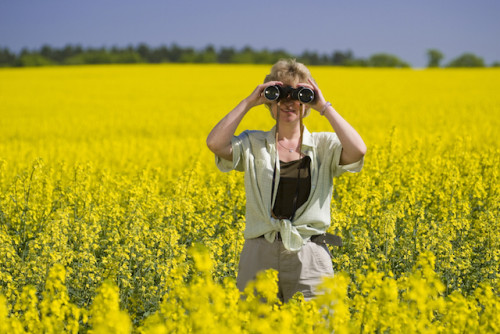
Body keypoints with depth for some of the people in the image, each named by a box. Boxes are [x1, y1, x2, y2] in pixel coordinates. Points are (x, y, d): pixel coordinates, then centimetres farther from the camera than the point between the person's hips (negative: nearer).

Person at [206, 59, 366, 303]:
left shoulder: (324, 146, 7)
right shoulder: (253, 144, 7)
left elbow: (358, 150, -14)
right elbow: (215, 143, -11)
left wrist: (325, 108, -8)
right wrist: (248, 102, -5)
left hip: (309, 257, 0)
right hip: (260, 255, 1)